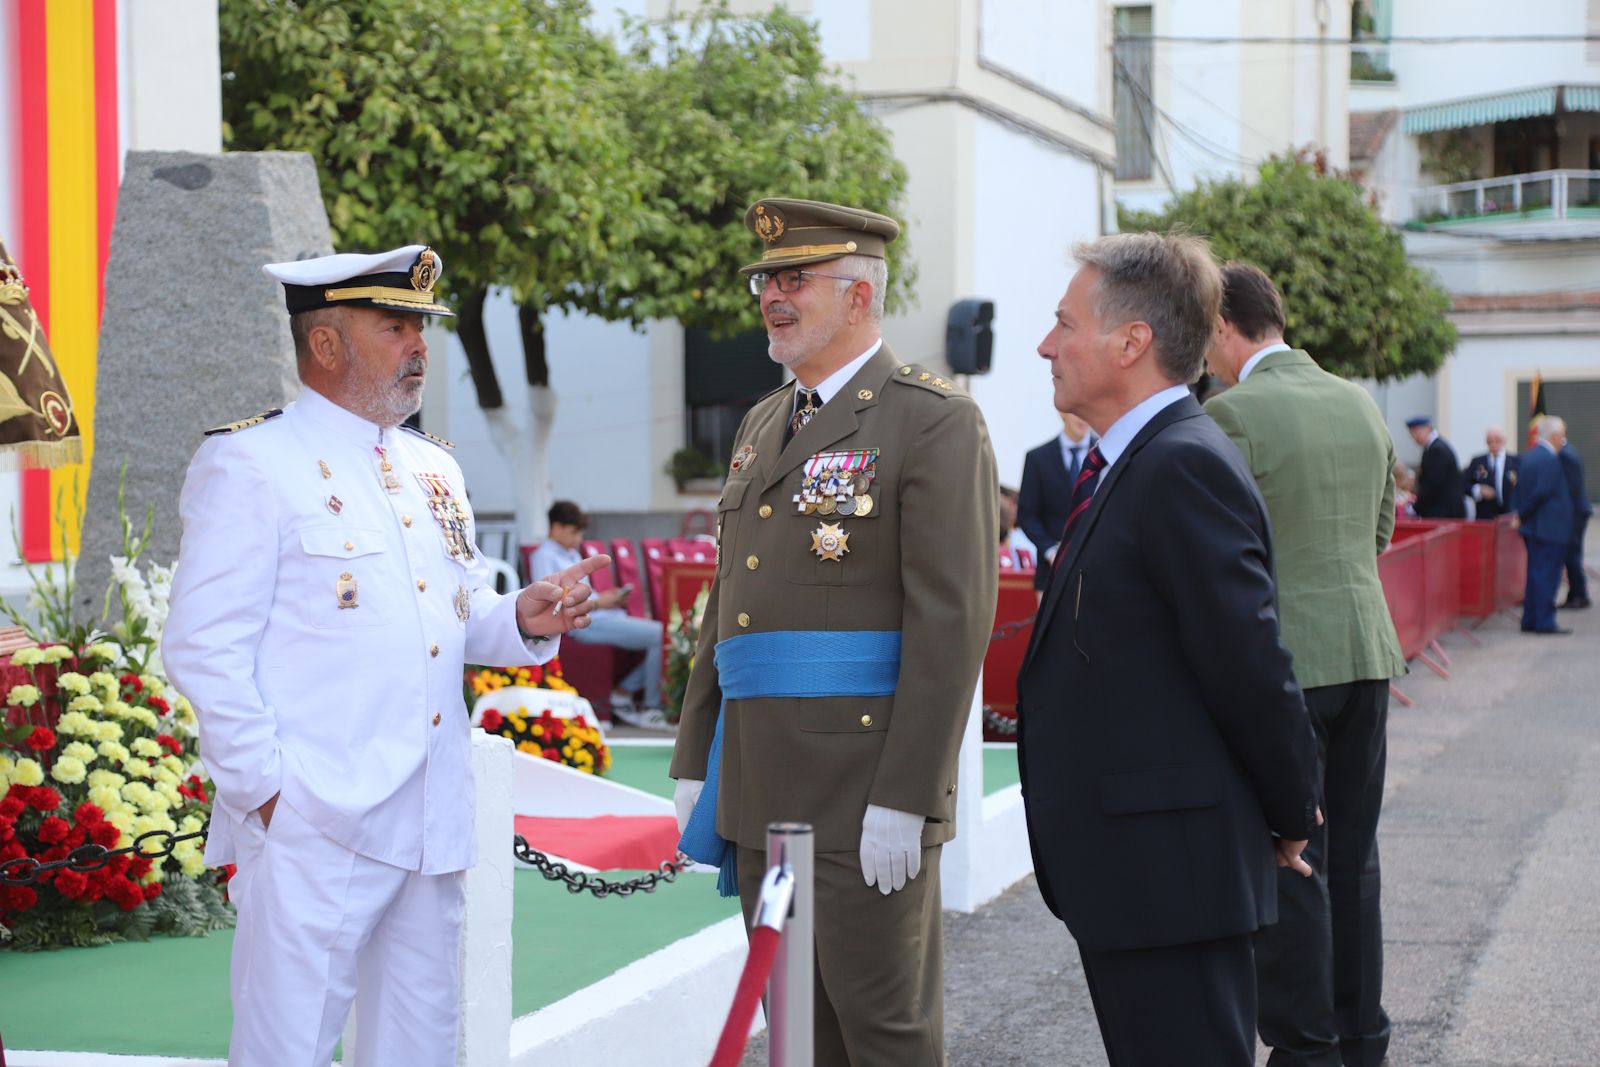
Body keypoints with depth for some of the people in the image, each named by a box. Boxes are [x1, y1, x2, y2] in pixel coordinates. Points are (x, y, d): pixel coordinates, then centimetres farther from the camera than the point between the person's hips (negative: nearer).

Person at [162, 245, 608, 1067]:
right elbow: (203, 646, -10)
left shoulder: (434, 470, 18)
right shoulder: (251, 463, -4)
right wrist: (262, 785, -14)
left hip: (432, 823, 7)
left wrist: (523, 620, 3)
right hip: (313, 824, -7)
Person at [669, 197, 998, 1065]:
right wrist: (695, 767, 15)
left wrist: (902, 800, -20)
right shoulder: (764, 424, 18)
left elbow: (952, 623, -15)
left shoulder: (935, 423, -8)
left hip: (865, 794, -8)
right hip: (760, 794, 8)